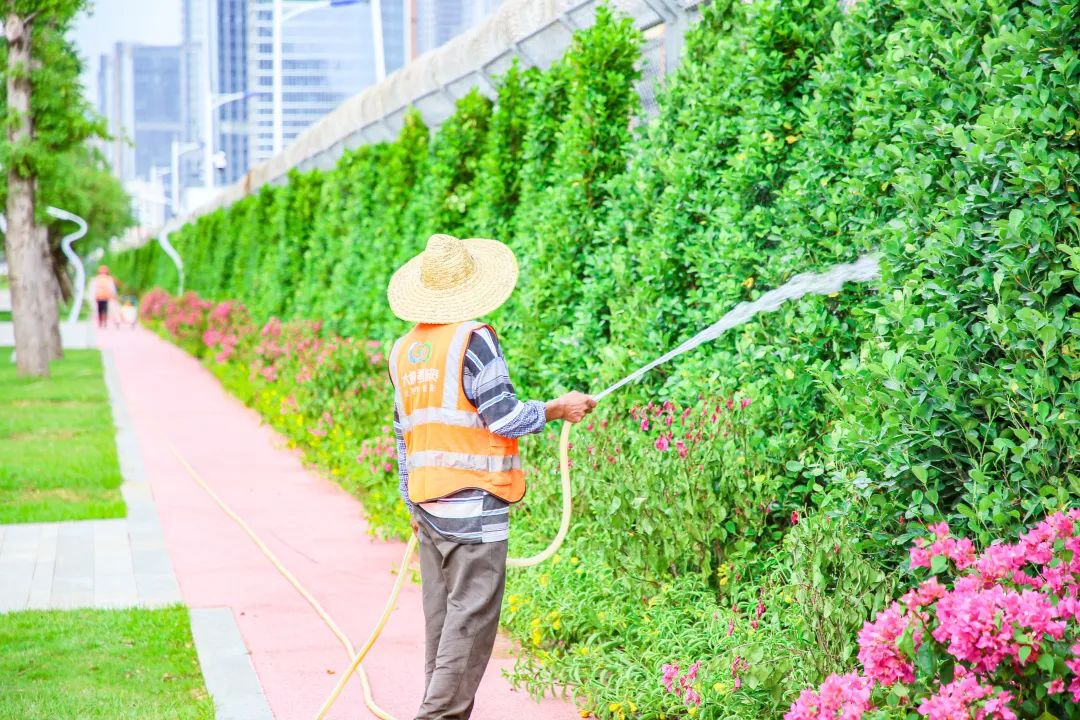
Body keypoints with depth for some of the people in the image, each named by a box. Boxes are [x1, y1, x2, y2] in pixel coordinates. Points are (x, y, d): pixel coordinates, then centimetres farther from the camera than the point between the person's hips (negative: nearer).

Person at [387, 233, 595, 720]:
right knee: (471, 617, -4)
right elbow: (504, 417, -12)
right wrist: (558, 408, 4)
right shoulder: (473, 339, -11)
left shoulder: (404, 350, 12)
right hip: (474, 506, -7)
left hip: (428, 507, 7)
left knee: (440, 616, 11)